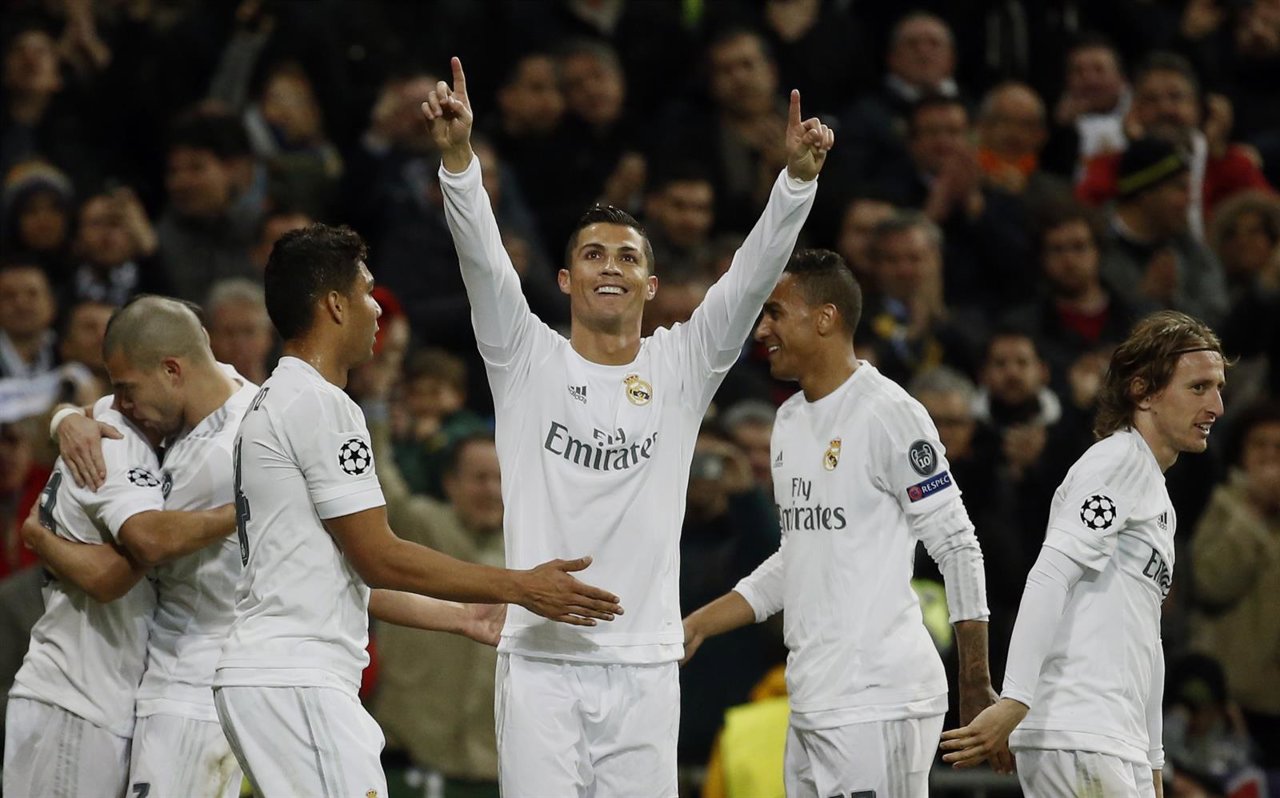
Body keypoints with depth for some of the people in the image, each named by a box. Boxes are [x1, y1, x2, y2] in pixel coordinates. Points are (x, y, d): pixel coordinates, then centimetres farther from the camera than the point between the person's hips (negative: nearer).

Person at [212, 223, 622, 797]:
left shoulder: (275, 403, 21)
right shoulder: (322, 405, -11)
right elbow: (380, 558, -13)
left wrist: (462, 617, 28)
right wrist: (519, 588, -7)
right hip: (296, 681, -11)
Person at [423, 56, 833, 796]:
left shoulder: (682, 367, 7)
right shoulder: (528, 361, 4)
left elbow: (752, 276, -4)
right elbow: (483, 259, -9)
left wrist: (798, 177, -19)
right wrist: (458, 153, -24)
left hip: (644, 666, 1)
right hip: (540, 658, -1)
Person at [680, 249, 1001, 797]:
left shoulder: (889, 414, -10)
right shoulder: (789, 421, 17)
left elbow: (958, 548, -9)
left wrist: (977, 688, -9)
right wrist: (695, 627, 17)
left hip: (878, 704, -9)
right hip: (810, 705, 9)